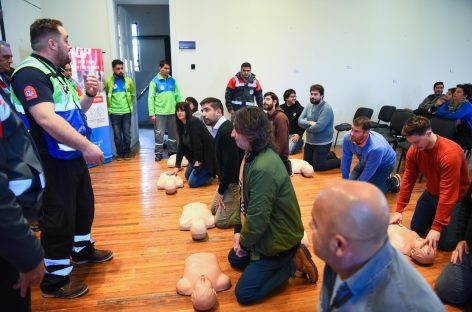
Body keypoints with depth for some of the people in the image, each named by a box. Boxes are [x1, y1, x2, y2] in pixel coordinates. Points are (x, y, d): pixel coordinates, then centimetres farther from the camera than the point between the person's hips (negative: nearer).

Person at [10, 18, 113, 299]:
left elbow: (72, 113, 22)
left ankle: (83, 250, 44)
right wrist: (86, 146, -33)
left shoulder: (55, 73, 14)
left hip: (72, 157, 10)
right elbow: (46, 119, -32)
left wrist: (89, 96, 5)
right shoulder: (31, 73, -18)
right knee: (59, 220, 0)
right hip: (53, 162, -10)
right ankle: (55, 280, 17)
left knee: (84, 206, 23)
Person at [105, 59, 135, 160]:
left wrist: (128, 103, 11)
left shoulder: (128, 80, 3)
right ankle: (119, 153, 16)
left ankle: (127, 153, 17)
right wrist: (109, 106, 5)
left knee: (127, 134, 5)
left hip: (127, 112, 1)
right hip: (114, 112, -1)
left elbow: (132, 94, 16)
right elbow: (105, 95, 9)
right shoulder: (108, 81, -2)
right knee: (117, 135, 5)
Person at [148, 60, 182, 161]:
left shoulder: (173, 81, 7)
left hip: (172, 112, 4)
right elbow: (151, 98, -6)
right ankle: (158, 153, 11)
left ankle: (172, 151, 25)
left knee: (173, 133, 12)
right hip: (160, 113, -3)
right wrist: (152, 114, -11)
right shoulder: (155, 82, -4)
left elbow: (178, 96, 9)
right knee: (159, 134, 0)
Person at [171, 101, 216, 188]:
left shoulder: (194, 122, -23)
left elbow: (197, 142, -26)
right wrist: (177, 166, 1)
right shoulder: (181, 125, 4)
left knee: (192, 182, -7)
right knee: (187, 176, 20)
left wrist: (198, 161, -18)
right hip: (195, 155, 10)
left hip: (206, 155, -9)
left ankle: (211, 172, 9)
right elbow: (181, 145, 4)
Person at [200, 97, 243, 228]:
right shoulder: (219, 129, 4)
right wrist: (221, 187, 8)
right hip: (227, 178, 10)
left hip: (235, 180, -10)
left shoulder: (227, 131, -28)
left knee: (221, 221, -3)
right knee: (214, 208, 23)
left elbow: (231, 165, -28)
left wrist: (221, 191, -17)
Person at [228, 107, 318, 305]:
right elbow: (245, 197, 8)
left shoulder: (263, 169, -34)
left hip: (279, 238, -9)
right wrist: (238, 230, 1)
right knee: (235, 259, 26)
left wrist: (244, 243, -11)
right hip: (267, 232, 9)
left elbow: (258, 217, -28)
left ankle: (293, 262, 5)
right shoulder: (252, 155, -1)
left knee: (244, 293, -2)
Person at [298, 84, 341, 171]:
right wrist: (309, 123, -24)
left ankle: (340, 162, 17)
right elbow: (300, 121, -5)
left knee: (317, 166, -4)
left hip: (322, 143, -8)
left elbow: (318, 127, -28)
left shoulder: (327, 108, -21)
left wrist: (307, 127, -11)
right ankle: (329, 156, 35)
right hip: (309, 142, 8)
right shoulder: (308, 106, 2)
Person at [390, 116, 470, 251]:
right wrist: (399, 210, -12)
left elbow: (447, 195, -35)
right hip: (432, 192, 6)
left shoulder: (450, 154, -36)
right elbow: (407, 179, -9)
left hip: (456, 197, -6)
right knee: (416, 228, 10)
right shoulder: (414, 150, -16)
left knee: (446, 242, -9)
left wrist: (436, 228, -34)